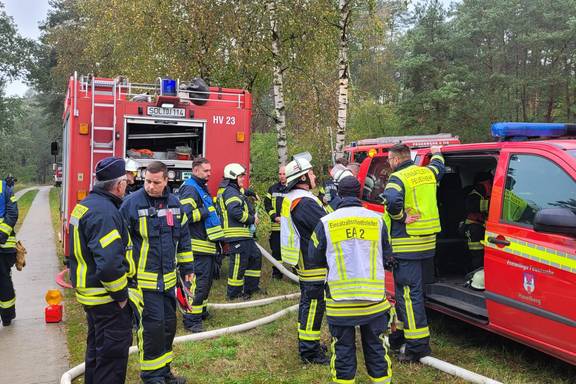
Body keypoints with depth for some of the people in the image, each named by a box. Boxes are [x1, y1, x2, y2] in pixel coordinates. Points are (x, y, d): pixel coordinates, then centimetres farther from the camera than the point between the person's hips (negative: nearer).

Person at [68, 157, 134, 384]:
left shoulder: (85, 205, 9)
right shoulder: (104, 212, -25)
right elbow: (110, 263, -32)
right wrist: (121, 295, -18)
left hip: (90, 292, 10)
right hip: (108, 298, -10)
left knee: (97, 346, 23)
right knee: (114, 351, 1)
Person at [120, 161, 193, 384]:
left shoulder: (174, 203, 7)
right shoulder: (132, 203, -11)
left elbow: (183, 238, 16)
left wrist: (187, 267, 15)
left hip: (168, 278, 6)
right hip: (143, 279, -6)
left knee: (168, 324, 14)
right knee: (152, 326, -5)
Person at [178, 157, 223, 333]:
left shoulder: (202, 188, 19)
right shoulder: (190, 189, -15)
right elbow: (186, 215, -27)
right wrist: (207, 211, -19)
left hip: (208, 243, 11)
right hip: (199, 245, -11)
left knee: (206, 279, 19)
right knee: (199, 281, -9)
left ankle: (201, 311, 32)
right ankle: (191, 320, -4)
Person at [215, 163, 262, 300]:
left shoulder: (235, 190, 22)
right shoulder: (230, 192, -14)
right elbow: (235, 212, -26)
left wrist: (252, 216, 7)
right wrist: (252, 219, -14)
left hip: (244, 235, 11)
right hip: (237, 235, -11)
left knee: (255, 256, 17)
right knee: (239, 263, -5)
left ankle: (251, 287, 25)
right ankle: (233, 294, 6)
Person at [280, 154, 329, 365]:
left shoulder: (290, 199, 10)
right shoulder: (305, 202, -23)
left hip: (304, 263, 10)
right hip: (315, 266, -10)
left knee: (308, 304, 21)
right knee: (313, 305, -1)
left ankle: (306, 343, 34)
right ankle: (309, 352, 8)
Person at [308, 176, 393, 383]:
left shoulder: (326, 223, -6)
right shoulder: (377, 220, -1)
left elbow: (314, 258, 4)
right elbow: (386, 255, 9)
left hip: (340, 298, -1)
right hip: (374, 298, 2)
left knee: (343, 349, 11)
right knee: (376, 347, 16)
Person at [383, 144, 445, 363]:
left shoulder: (398, 178, -14)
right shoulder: (427, 172, 11)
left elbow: (392, 201, -34)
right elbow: (439, 168, 35)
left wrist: (401, 217, -17)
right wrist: (437, 154, 54)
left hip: (407, 243, -9)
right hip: (427, 241, 9)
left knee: (409, 292, -5)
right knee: (405, 289, 19)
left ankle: (418, 345, -1)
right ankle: (400, 334, 32)